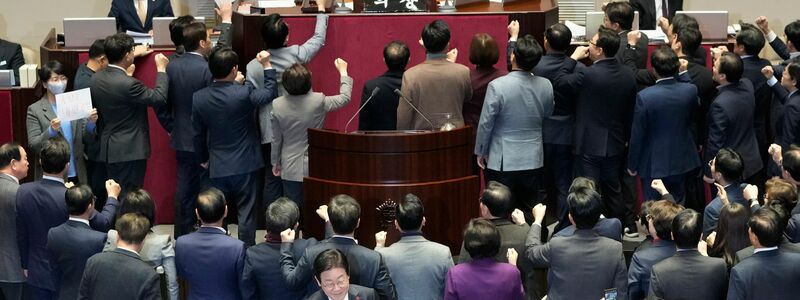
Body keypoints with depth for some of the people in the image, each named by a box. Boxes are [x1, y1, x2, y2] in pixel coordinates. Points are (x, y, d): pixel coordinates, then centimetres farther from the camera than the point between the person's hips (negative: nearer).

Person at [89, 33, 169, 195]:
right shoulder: (128, 84, -24)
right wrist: (161, 69, -2)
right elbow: (159, 97, -15)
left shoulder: (95, 79, 0)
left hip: (107, 149, 8)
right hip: (130, 151, -8)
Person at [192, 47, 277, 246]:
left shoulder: (198, 98, -8)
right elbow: (270, 93, -1)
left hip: (217, 167, 3)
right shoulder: (244, 93, -19)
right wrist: (266, 65, 7)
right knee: (246, 213, 7)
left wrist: (204, 158, 18)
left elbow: (198, 134, 3)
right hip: (245, 166, -3)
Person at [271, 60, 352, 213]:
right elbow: (345, 97, 2)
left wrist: (276, 162, 16)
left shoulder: (277, 105, -10)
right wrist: (343, 72, 17)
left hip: (290, 170, 1)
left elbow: (276, 139, 1)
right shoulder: (319, 101, -16)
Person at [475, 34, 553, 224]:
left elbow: (486, 123, -11)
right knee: (531, 210, 14)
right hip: (533, 160, 4)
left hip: (502, 161, -4)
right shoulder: (545, 86, -6)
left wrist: (480, 152, 2)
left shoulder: (497, 86, -18)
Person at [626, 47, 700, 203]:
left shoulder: (644, 96, -22)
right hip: (681, 161, 4)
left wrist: (632, 165, 0)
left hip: (653, 165, -4)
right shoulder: (690, 90, -12)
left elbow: (637, 135, -15)